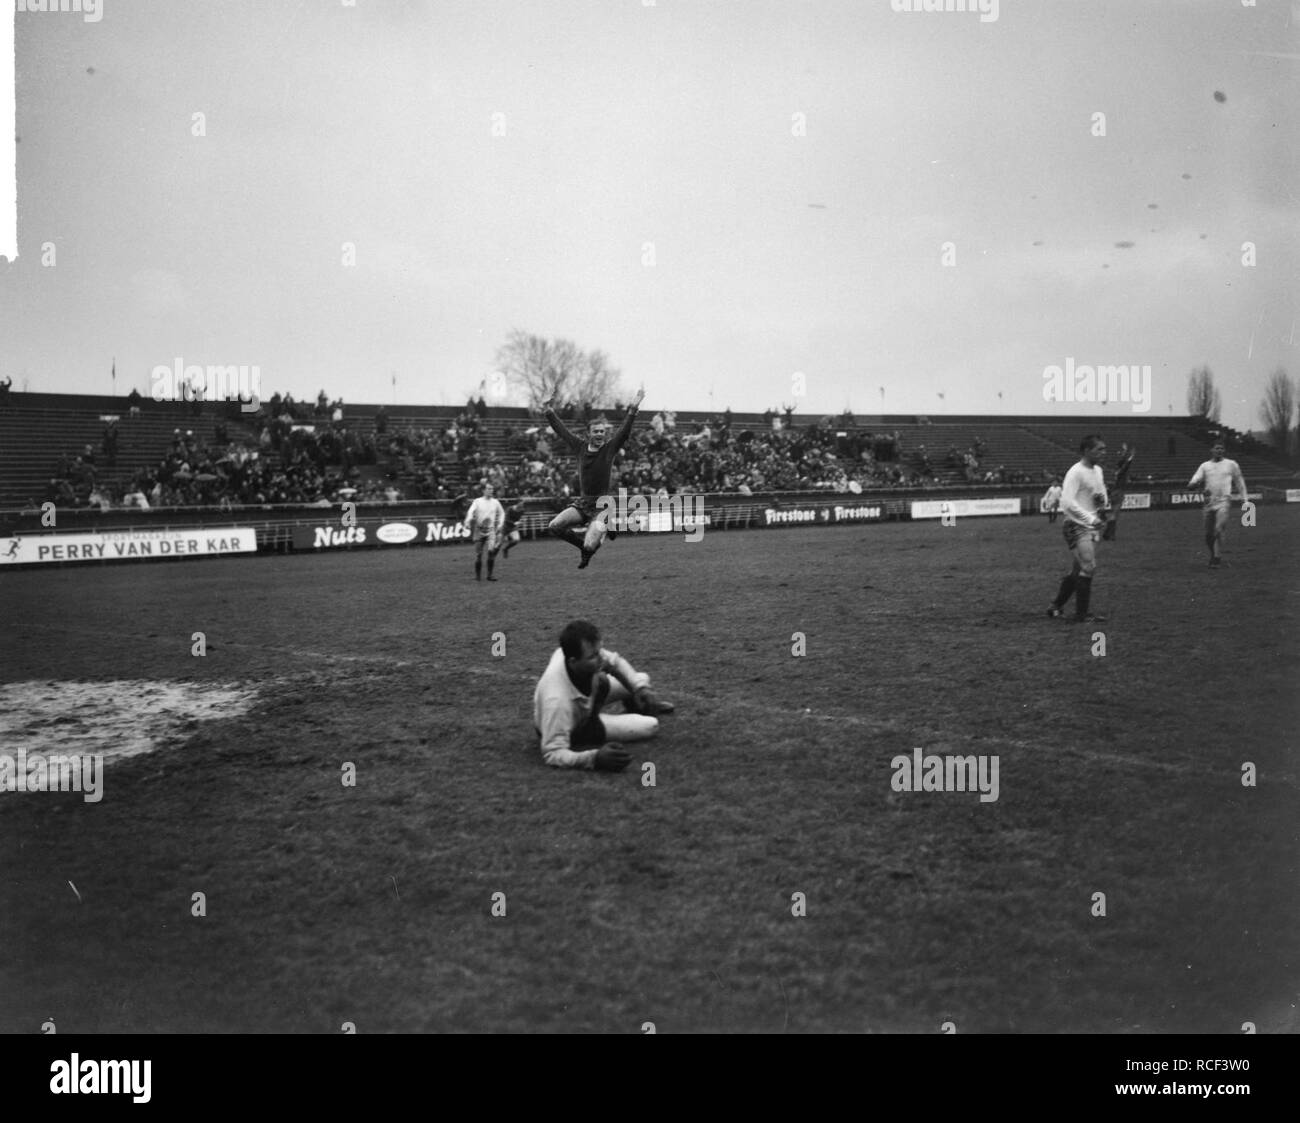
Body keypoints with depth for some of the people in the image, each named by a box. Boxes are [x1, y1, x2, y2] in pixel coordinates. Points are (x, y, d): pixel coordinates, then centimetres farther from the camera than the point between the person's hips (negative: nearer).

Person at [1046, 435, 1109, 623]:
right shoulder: (1076, 472, -15)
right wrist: (1091, 518, -23)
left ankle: (1056, 606, 27)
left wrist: (1102, 501, 2)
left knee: (1078, 570, 14)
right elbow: (1067, 502, -23)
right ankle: (1082, 615, -5)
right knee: (1088, 567, -13)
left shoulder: (1098, 471, 12)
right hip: (1077, 526, -9)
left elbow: (1101, 491, 27)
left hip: (1092, 527, 9)